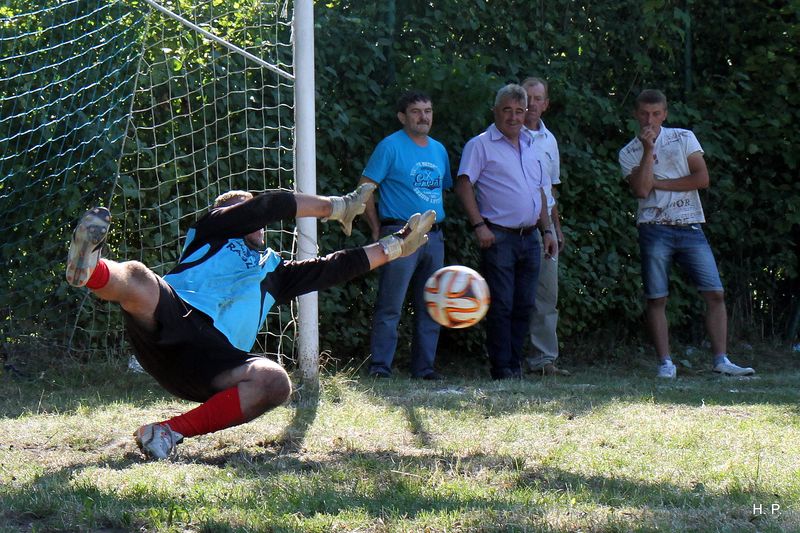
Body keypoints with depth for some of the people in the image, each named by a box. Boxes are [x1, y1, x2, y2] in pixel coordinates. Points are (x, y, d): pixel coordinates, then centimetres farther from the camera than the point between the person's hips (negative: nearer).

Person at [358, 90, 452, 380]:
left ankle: (424, 367, 16)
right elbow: (365, 188, -7)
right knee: (390, 307, -8)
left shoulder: (439, 150, 15)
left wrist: (437, 220, 15)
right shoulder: (391, 146, -4)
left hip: (434, 236, 7)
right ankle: (380, 367, -5)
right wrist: (377, 230, -7)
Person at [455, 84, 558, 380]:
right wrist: (479, 225, -16)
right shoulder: (481, 145, -1)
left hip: (529, 238, 6)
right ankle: (501, 367, -3)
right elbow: (464, 186, -8)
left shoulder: (530, 147, 20)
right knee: (501, 305, -7)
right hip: (499, 237, -6)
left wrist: (547, 230, 16)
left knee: (524, 305, 7)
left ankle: (515, 363, 13)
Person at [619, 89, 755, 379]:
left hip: (690, 227, 1)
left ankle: (721, 360, -5)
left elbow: (702, 178, -3)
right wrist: (648, 150, -11)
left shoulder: (684, 138, 9)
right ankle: (665, 363, 2)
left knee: (715, 293, -6)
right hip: (655, 230, -1)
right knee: (656, 299, -3)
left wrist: (658, 184, -4)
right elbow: (641, 190, -9)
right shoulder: (629, 153, 8)